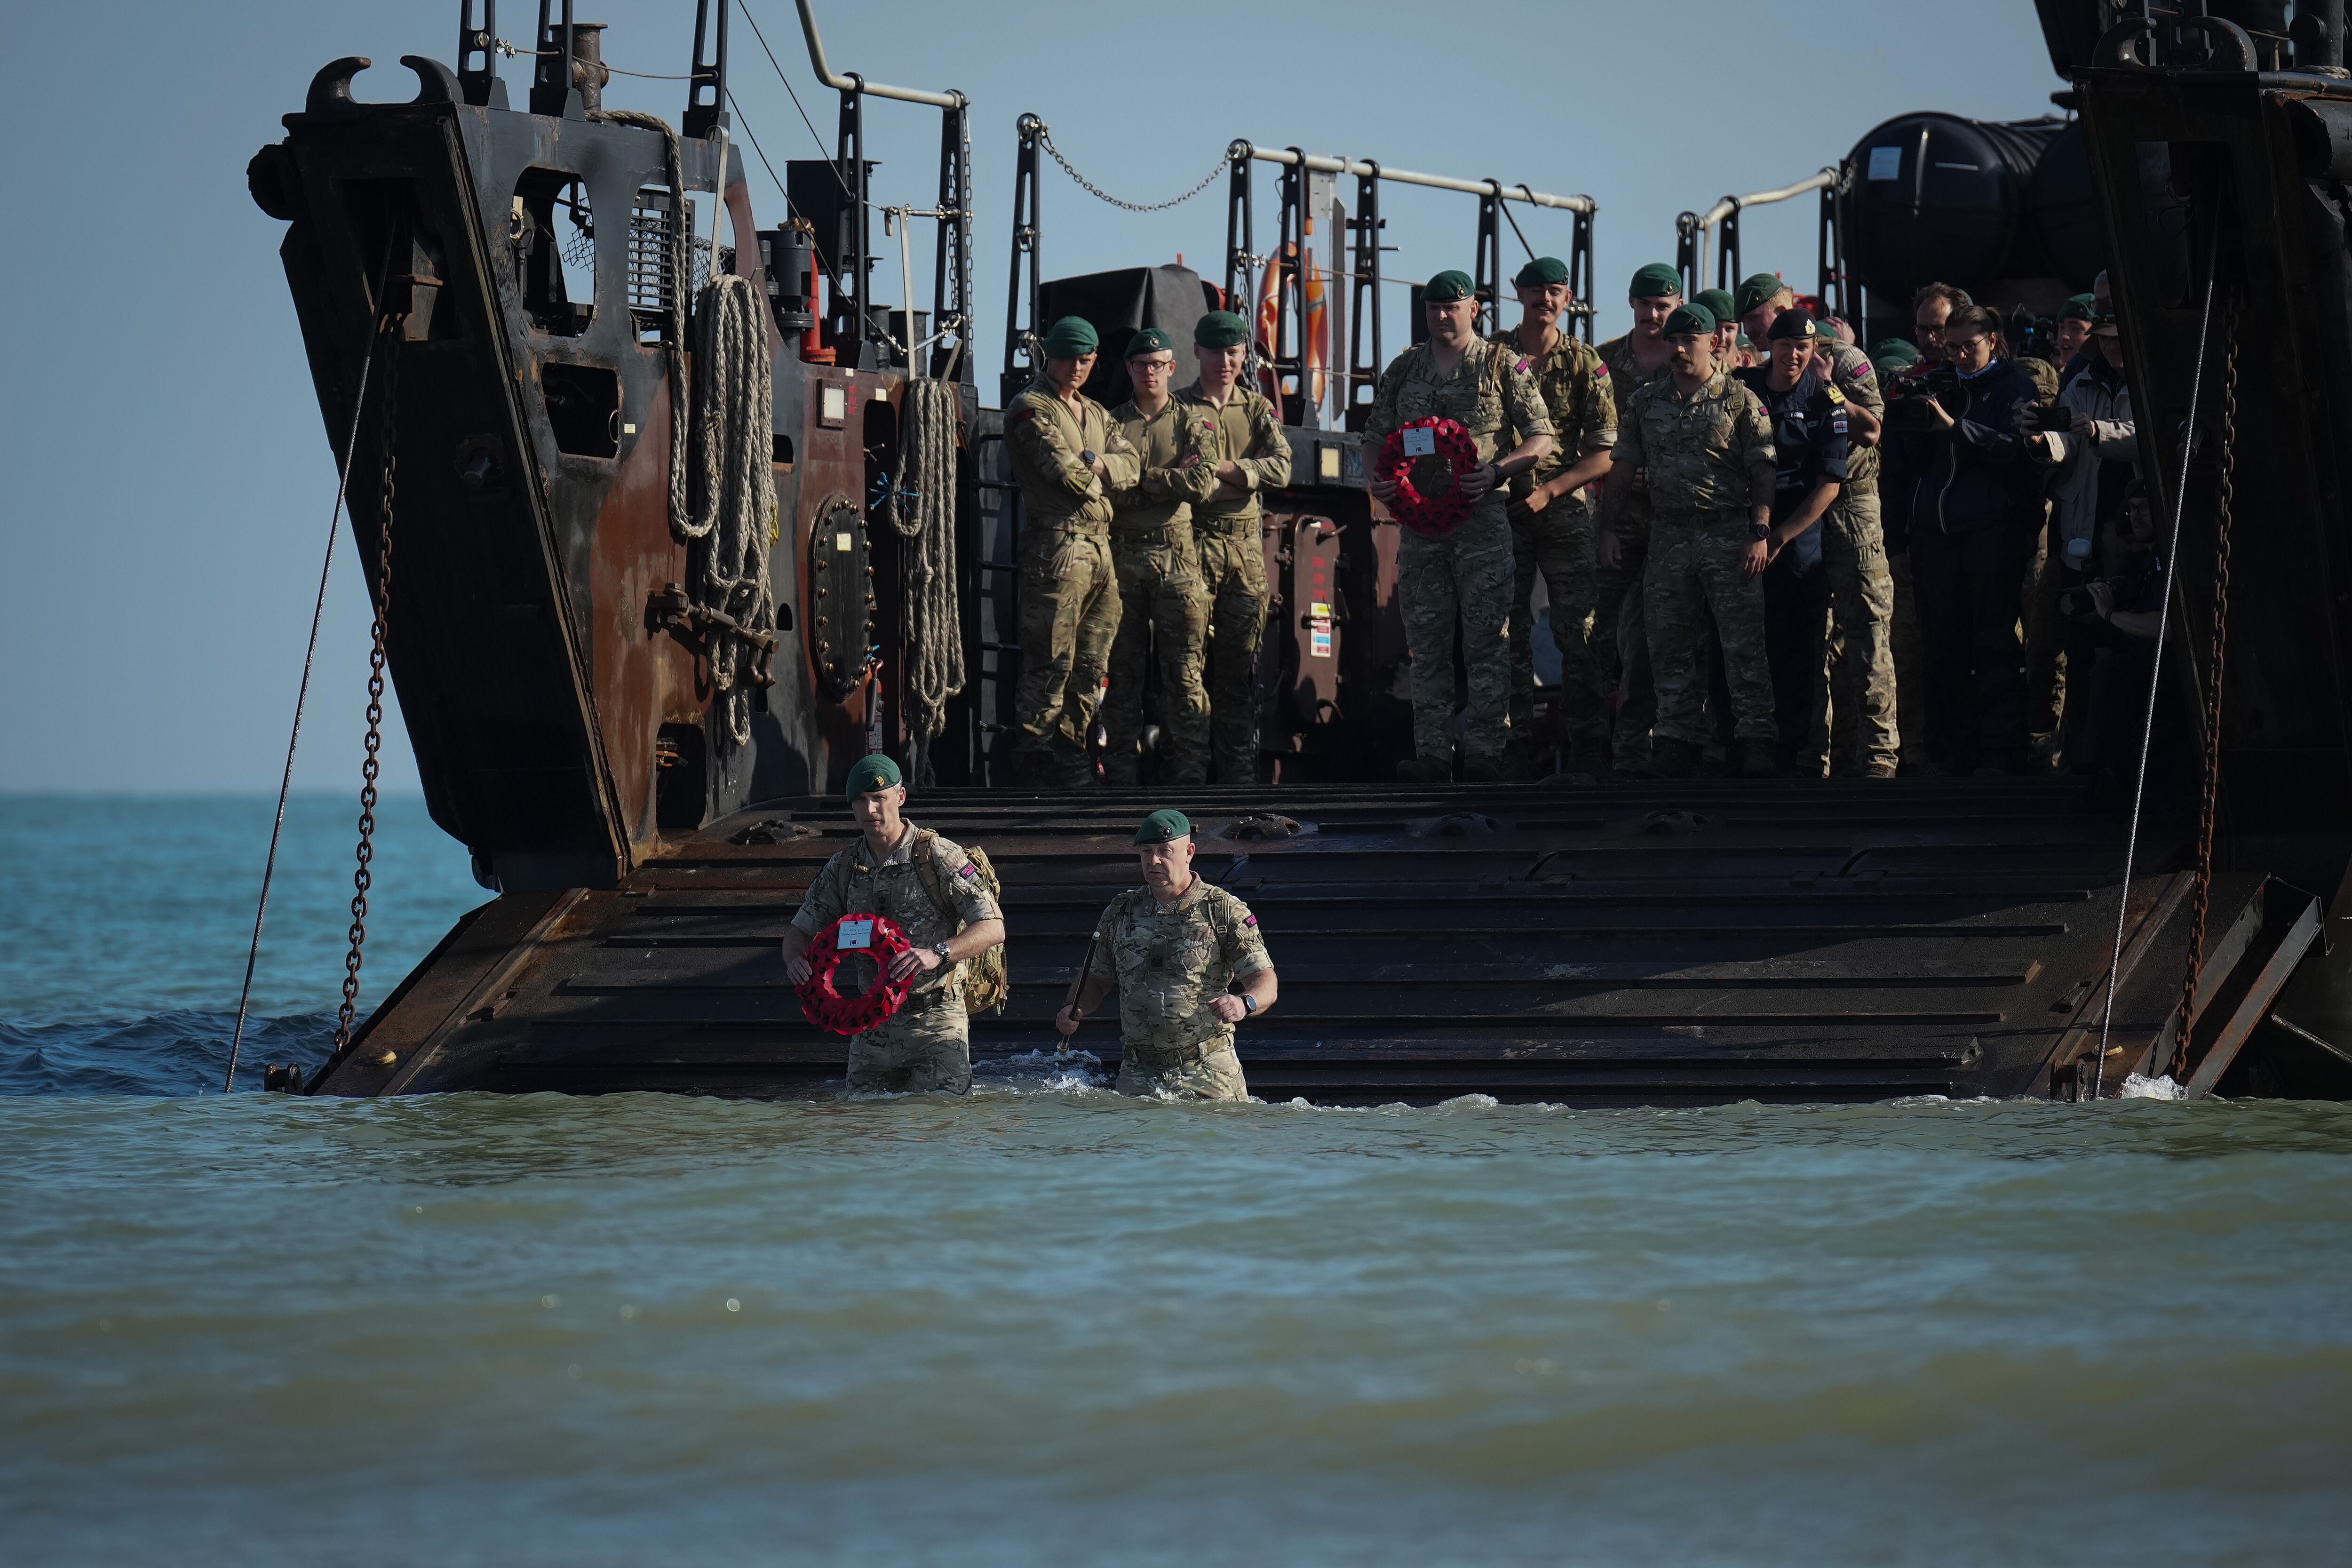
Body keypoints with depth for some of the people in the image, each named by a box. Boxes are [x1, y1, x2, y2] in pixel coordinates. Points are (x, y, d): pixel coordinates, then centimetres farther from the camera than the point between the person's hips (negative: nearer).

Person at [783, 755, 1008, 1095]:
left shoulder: (939, 856, -8)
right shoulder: (843, 869, 8)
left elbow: (993, 929, -14)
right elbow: (800, 929, 16)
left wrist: (937, 954, -31)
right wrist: (795, 959, -9)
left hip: (935, 1019, -5)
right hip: (872, 1025, 5)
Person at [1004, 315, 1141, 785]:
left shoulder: (1096, 414, 23)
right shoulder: (1031, 408, -2)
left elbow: (1132, 466, 10)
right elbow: (1064, 470, -13)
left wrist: (1095, 464, -9)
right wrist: (1094, 470, 6)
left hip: (1100, 547, 8)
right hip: (1057, 547, -8)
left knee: (1091, 664, 7)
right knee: (1052, 662, -9)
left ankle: (1071, 752, 13)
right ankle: (1035, 759, -6)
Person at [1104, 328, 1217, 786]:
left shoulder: (1193, 422, 10)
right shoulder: (1112, 422, 12)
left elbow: (1203, 484, -5)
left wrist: (1140, 478, -5)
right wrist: (1169, 481, -10)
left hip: (1176, 556, -1)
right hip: (1123, 554, 1)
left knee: (1184, 674, -4)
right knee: (1122, 671, 2)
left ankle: (1189, 778, -4)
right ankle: (1122, 778, 5)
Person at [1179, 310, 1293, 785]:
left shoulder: (1259, 409, 15)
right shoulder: (1180, 408, 7)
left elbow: (1281, 469, -1)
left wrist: (1221, 468, -11)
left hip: (1247, 544, 3)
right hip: (1195, 541, -3)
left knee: (1240, 661, 3)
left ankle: (1239, 771, 5)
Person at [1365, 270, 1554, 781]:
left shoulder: (1502, 365, 3)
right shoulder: (1404, 369, 13)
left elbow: (1541, 438, 1)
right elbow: (1376, 436, 20)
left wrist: (1497, 472, -14)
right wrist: (1378, 479, -1)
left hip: (1482, 516, -4)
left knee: (1486, 641, -5)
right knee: (1427, 643, 5)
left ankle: (1484, 751, -4)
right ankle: (1431, 752, 7)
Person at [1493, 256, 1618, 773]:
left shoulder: (1583, 362, 5)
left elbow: (1605, 453, 1)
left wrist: (1550, 490, -10)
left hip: (1564, 511, -1)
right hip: (1503, 509, 1)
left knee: (1578, 634, -3)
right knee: (1508, 633, 2)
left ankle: (1590, 748, -1)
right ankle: (1516, 745, 7)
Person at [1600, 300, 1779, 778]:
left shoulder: (1740, 401, 0)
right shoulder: (1646, 402, 12)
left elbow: (1765, 472, -3)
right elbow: (1623, 470, 15)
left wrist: (1760, 532, -12)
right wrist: (1605, 528, 8)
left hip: (1729, 534, -4)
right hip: (1669, 535, 4)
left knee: (1744, 643, -6)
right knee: (1670, 645, 5)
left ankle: (1755, 739, -4)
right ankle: (1678, 740, 11)